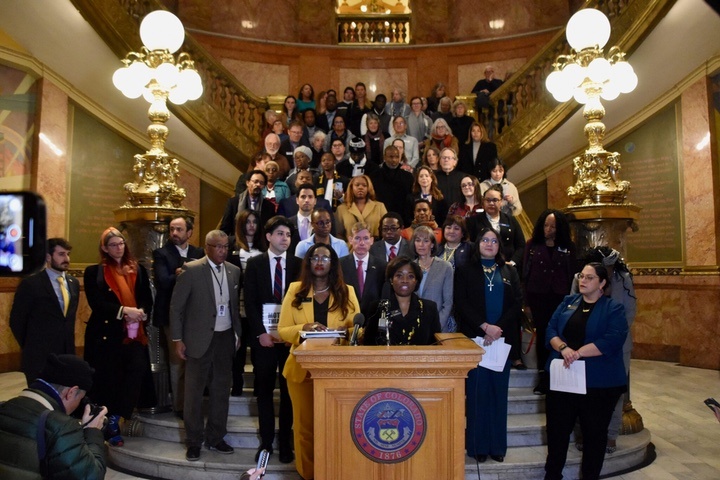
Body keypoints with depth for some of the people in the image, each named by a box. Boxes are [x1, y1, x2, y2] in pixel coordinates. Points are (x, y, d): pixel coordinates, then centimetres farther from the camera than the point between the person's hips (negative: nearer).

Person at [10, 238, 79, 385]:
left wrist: (69, 343, 15)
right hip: (39, 357, -5)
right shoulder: (30, 284, -10)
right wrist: (31, 347, 2)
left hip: (67, 354, 5)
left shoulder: (74, 282, 8)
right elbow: (16, 321, -5)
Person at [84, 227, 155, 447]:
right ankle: (112, 426, 20)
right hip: (106, 333, -2)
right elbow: (96, 303, -7)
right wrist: (123, 310, -19)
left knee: (138, 368, -17)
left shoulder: (138, 270, 13)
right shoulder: (94, 272, 4)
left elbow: (147, 299, 9)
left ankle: (116, 419, -5)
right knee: (108, 379, 4)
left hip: (134, 332, 2)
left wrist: (141, 312, -13)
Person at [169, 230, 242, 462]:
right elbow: (176, 306, -6)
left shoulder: (234, 271, 4)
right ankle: (194, 442, 21)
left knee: (221, 390, 12)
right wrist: (178, 339, -7)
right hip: (200, 339, -4)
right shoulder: (191, 270, -9)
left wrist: (238, 334, 10)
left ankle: (216, 438, 26)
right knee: (194, 392, 6)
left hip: (225, 338, 4)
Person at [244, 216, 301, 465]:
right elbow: (250, 302, -1)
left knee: (288, 390, 6)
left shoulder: (298, 264, 4)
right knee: (264, 390, 7)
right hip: (263, 335, 0)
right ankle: (266, 441, 19)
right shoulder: (254, 263, 4)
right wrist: (261, 332, -9)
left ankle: (285, 441, 17)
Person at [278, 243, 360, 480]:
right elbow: (283, 330, 0)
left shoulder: (346, 292, 4)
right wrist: (303, 328, -19)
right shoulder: (295, 290, 4)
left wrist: (346, 330, -21)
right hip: (302, 367, 0)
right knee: (304, 424, 8)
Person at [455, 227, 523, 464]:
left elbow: (517, 303, 3)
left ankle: (497, 444, 16)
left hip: (502, 339, 2)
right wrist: (485, 326, -16)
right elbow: (461, 303, -5)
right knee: (477, 391, 0)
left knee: (499, 390, 6)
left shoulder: (509, 272, 12)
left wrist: (499, 328, -11)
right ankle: (477, 444, 10)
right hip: (475, 338, -2)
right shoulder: (465, 270, 5)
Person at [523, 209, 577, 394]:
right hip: (538, 297, 0)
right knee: (542, 335, 5)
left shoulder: (568, 247, 6)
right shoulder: (532, 245, 5)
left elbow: (572, 275, 5)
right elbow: (525, 273, 4)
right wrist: (526, 302, -1)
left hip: (560, 298, 0)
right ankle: (543, 378, 13)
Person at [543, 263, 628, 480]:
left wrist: (579, 353, -23)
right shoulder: (568, 302, 10)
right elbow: (551, 329, 2)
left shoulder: (614, 308, -2)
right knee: (556, 429, 11)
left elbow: (613, 340, -18)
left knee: (594, 433, 12)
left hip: (599, 383, -3)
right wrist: (563, 348, -18)